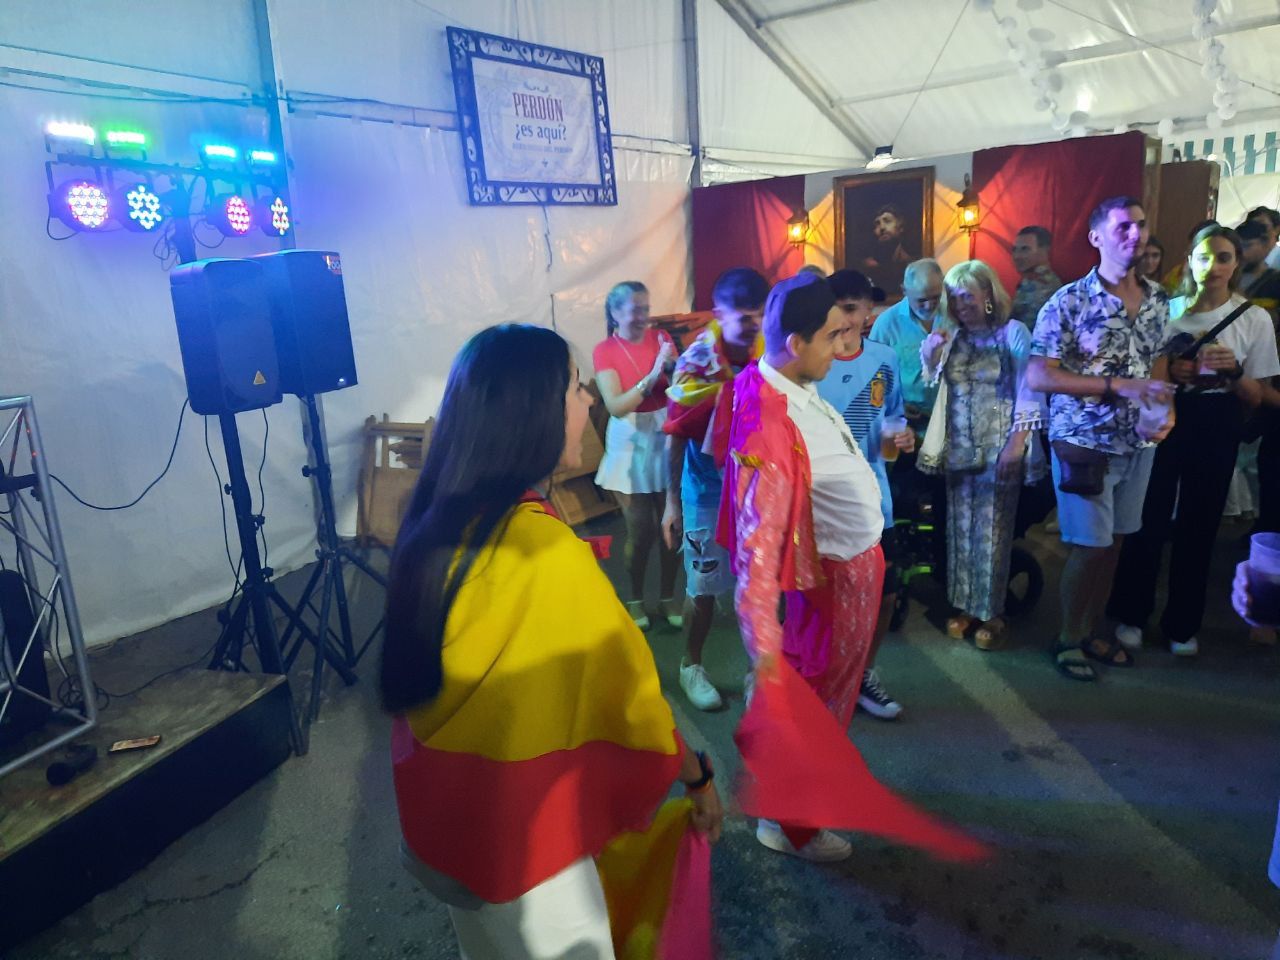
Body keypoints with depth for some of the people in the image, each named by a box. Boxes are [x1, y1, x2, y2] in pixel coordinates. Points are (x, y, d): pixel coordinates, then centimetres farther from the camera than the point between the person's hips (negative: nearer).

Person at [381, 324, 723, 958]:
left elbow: (416, 676, 4)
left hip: (440, 806, 7)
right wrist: (698, 776, -1)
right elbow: (627, 684, -18)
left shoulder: (437, 522, -6)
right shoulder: (546, 552, -30)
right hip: (516, 827, -7)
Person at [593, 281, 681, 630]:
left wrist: (674, 367, -21)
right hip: (631, 444, -2)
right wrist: (653, 375, -27)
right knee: (641, 531, 2)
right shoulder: (605, 350, -7)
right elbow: (616, 406, -18)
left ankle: (667, 597, 24)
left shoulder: (661, 337, 2)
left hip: (668, 438, 3)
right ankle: (636, 599, 23)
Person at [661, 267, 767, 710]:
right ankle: (691, 666, 31)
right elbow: (677, 437, -7)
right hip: (709, 491, -2)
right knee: (704, 587, 9)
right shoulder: (696, 362, -13)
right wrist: (672, 502, -5)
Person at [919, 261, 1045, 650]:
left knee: (992, 531, 1)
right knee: (960, 528, 8)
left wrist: (1017, 443, -16)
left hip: (998, 448, -4)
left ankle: (991, 612, 12)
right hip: (958, 448, 4)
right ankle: (965, 606, 20)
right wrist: (930, 357, -5)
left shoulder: (1013, 332, -3)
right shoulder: (951, 337, 9)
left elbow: (1027, 391, -8)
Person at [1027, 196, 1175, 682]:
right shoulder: (1069, 302, -13)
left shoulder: (1158, 300, 6)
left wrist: (1166, 411, -5)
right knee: (1089, 545, 0)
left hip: (1138, 444, 6)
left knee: (1113, 542, 13)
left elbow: (1158, 364, 15)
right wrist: (1118, 387, -23)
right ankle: (1068, 638, 19)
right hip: (1085, 443, -5)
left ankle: (1092, 631, 30)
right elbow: (1037, 375, -19)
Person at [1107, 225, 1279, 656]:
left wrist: (1234, 371, -19)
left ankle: (1182, 624, 25)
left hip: (1217, 431, 1)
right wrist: (1168, 372, -15)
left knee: (1198, 527, 10)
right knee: (1148, 520, 1)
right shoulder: (1167, 309, -1)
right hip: (1164, 422, 0)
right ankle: (1131, 613, 18)